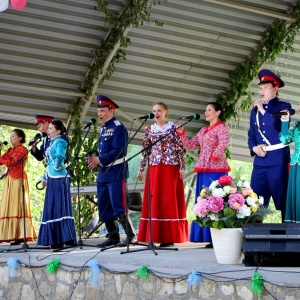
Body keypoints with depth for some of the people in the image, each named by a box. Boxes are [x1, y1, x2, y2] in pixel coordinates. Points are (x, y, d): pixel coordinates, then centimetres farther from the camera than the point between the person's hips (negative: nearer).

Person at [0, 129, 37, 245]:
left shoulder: (23, 150, -3)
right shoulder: (9, 150, 19)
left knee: (18, 206, -10)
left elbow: (11, 162, -15)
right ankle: (10, 234, 3)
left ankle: (21, 236, -12)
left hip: (18, 179, -8)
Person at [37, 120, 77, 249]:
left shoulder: (60, 142, -9)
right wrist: (45, 177, 24)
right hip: (52, 179, 9)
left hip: (59, 178, -9)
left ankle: (67, 238, -10)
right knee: (52, 208, 10)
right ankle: (55, 239, 14)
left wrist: (57, 167, -14)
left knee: (60, 207, -10)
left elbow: (60, 156, -28)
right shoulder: (51, 143, 18)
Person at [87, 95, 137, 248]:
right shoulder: (103, 129, 17)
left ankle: (131, 236, -4)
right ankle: (113, 236, 17)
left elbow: (119, 151, -18)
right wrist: (94, 158, 1)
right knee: (104, 207, 10)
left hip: (116, 173, -9)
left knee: (119, 207, -10)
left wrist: (100, 160, -18)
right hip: (103, 173, 9)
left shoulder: (118, 127, -9)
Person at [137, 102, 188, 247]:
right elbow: (145, 151, 12)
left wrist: (182, 167, -9)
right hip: (154, 168, 4)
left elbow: (180, 148, -2)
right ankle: (157, 235, 7)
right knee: (154, 200, 2)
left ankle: (169, 236, 1)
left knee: (170, 199, -2)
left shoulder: (173, 127, 0)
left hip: (171, 167, -4)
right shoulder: (149, 129, 10)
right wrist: (141, 169, 8)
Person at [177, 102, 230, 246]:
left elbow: (224, 142, -22)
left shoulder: (221, 126, -3)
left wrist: (214, 156, -17)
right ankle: (205, 236, 10)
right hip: (203, 169, 8)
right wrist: (181, 133, 6)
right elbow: (190, 145, 17)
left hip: (215, 169, -8)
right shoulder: (203, 130, 20)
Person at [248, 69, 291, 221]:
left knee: (281, 201, -3)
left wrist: (263, 110, -10)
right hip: (260, 161, 5)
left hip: (278, 160, -5)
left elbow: (281, 128, -14)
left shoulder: (283, 106, 2)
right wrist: (254, 148, -1)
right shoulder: (255, 109, 19)